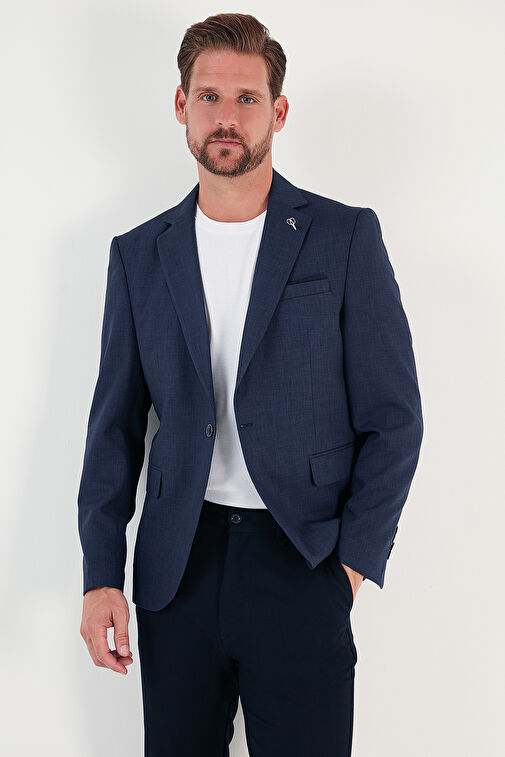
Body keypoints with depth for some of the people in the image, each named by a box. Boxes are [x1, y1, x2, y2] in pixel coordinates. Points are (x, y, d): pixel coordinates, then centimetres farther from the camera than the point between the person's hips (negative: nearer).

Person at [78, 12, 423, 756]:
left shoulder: (346, 237, -2)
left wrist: (355, 560, -7)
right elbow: (116, 422, 8)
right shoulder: (138, 255, 7)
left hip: (302, 564, -2)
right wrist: (102, 573, 2)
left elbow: (394, 417, -1)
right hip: (177, 566, 3)